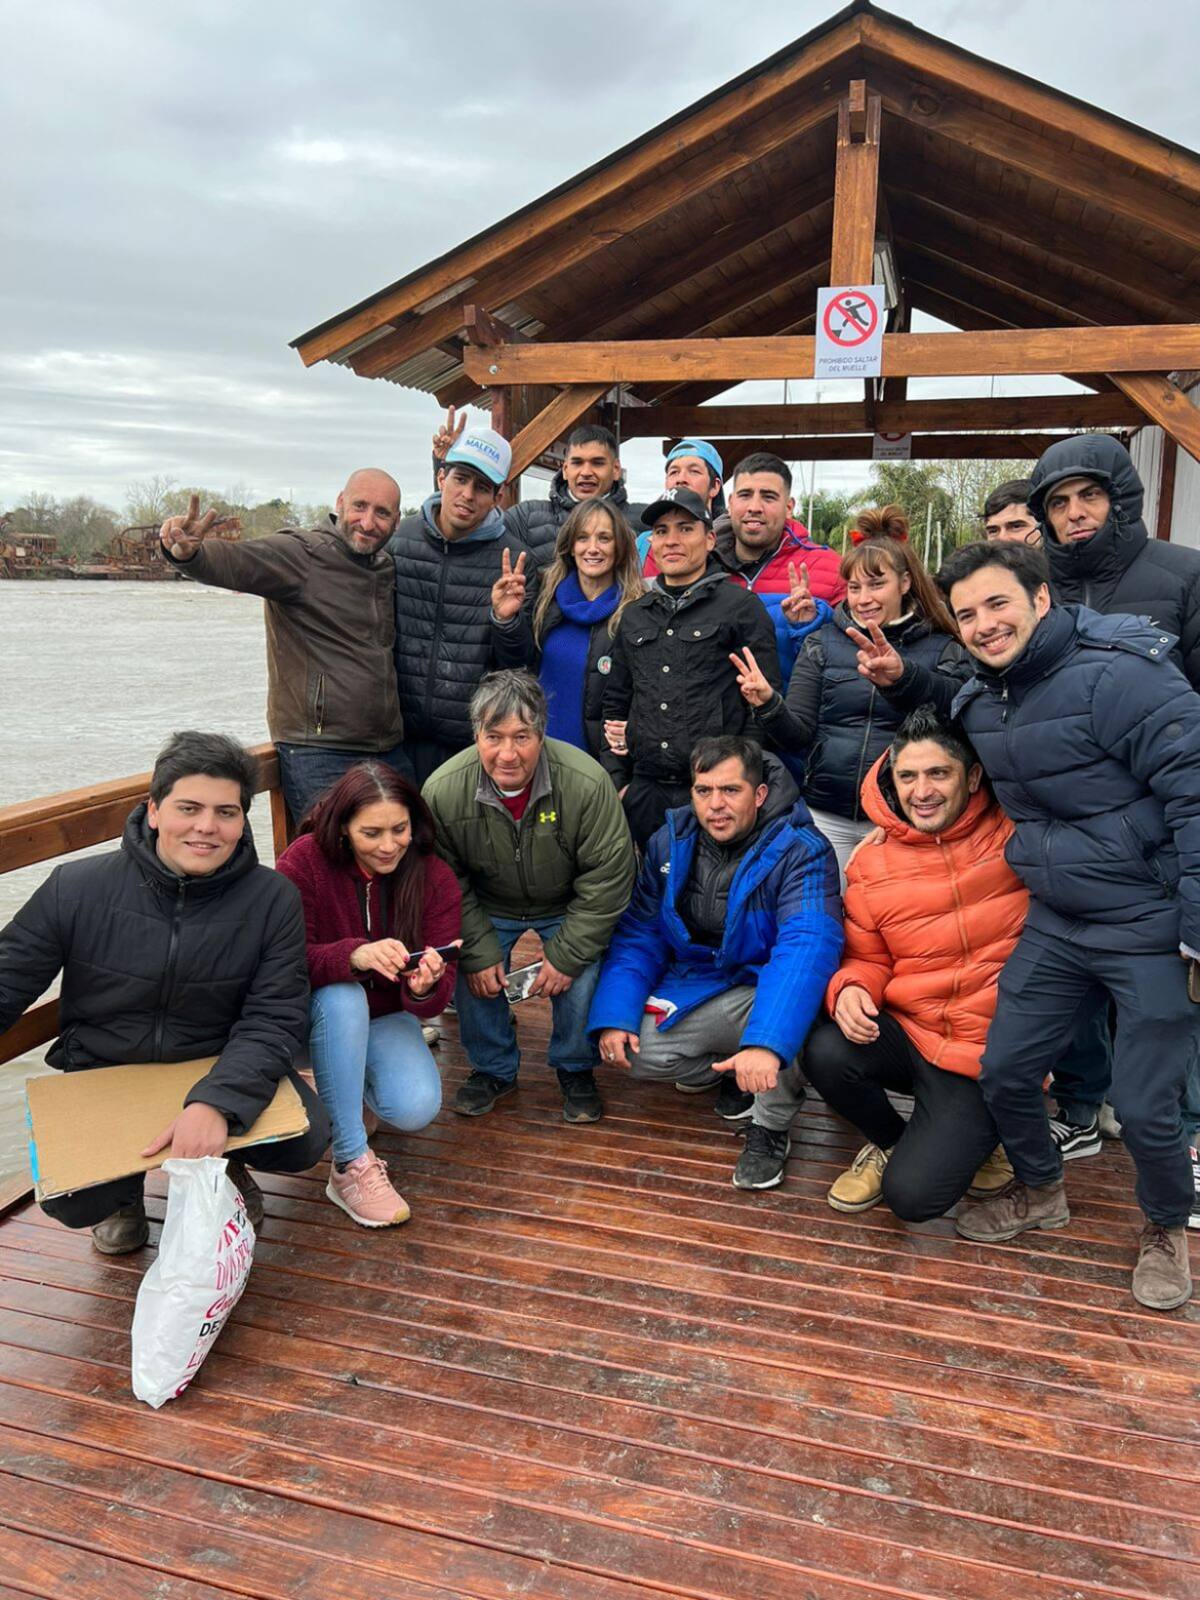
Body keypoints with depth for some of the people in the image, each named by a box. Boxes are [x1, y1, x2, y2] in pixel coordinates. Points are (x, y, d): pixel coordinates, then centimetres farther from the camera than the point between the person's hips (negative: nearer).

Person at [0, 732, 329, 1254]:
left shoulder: (273, 900, -13)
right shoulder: (75, 889, -12)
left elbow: (273, 1023, -16)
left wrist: (217, 1102, -35)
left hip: (223, 1071, 0)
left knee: (306, 1140, -24)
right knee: (69, 1199, -25)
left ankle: (225, 1163, 13)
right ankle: (124, 1191, 15)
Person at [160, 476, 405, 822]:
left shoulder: (388, 567, 12)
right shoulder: (301, 553, -9)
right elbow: (233, 562, -26)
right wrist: (188, 553, -46)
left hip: (390, 751, 7)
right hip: (319, 752, -7)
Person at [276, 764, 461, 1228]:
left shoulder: (436, 879, -13)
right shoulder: (303, 861, -19)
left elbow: (441, 991, -16)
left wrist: (426, 988, -41)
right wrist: (354, 955, -46)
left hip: (385, 1018, 2)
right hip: (317, 1015, -1)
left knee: (416, 1109, -24)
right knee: (341, 996, -37)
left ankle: (351, 1077, 13)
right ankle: (351, 1164, -28)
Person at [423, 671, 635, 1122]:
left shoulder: (587, 783, -33)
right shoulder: (443, 790, -26)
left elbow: (607, 878, -23)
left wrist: (566, 954, -21)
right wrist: (478, 952, -15)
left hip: (567, 907, -1)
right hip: (487, 906, 2)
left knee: (580, 979, -17)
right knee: (470, 974, -13)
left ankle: (576, 1069, 13)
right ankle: (494, 1068, 16)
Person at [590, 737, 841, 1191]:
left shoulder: (800, 852, -23)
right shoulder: (670, 842, -5)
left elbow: (807, 945, -38)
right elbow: (638, 933, 0)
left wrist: (766, 1042, -52)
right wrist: (613, 1016, -15)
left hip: (766, 986, -4)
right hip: (698, 982, 5)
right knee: (641, 1054, -18)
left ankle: (770, 1126, -5)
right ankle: (733, 1070, 14)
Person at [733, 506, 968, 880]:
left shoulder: (941, 649, 4)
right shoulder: (822, 642, 7)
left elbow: (954, 704, -19)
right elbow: (799, 735, 2)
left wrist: (903, 676, -40)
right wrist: (768, 705, -20)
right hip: (828, 818, 1)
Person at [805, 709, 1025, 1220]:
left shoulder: (1016, 834, -8)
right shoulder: (870, 863, 0)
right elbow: (868, 958, 6)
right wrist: (851, 988, -15)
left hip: (985, 1060, -3)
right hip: (905, 1031, 3)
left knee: (912, 1195, -15)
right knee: (825, 1053, -29)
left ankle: (973, 1138, 21)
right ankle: (890, 1140, 6)